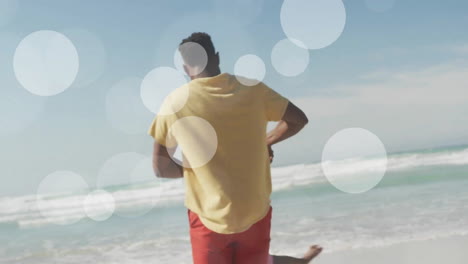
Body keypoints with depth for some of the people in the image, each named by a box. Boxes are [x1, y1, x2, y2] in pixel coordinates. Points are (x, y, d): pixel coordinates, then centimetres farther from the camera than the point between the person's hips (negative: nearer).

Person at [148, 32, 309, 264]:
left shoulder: (175, 103, -10)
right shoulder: (252, 88, -6)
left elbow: (161, 169, -5)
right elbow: (299, 119, 6)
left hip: (210, 218, -2)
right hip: (256, 214, 2)